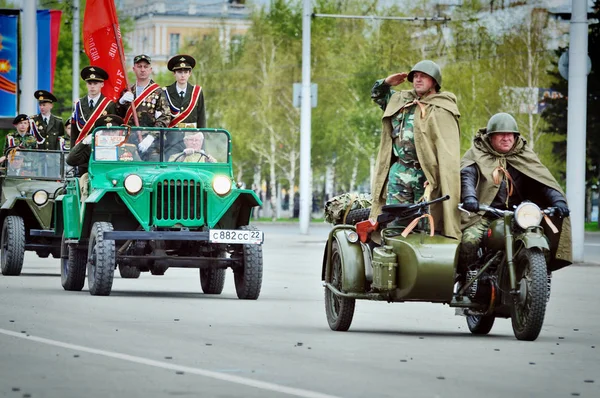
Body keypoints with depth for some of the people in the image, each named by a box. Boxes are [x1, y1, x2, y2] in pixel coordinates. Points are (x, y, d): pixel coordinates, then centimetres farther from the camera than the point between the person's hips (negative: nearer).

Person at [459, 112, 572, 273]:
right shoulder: (477, 154, 5)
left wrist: (558, 200, -18)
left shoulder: (524, 155, 13)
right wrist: (469, 198, -36)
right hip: (483, 215, -3)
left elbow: (543, 179, 2)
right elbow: (466, 175, -14)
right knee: (469, 241, -29)